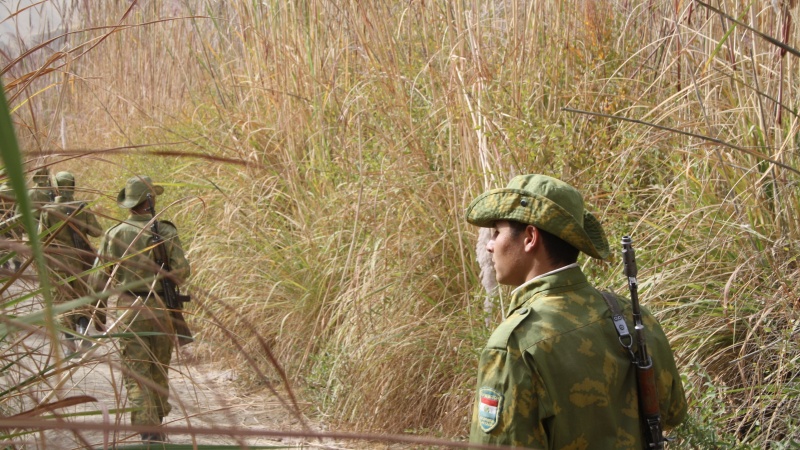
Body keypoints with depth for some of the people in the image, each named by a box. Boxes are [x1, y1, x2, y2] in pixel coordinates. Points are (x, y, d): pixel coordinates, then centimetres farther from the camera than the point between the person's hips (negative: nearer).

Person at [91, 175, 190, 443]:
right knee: (159, 371, 18)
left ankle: (149, 433, -12)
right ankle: (157, 428, 29)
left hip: (131, 310, -1)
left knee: (137, 374, 0)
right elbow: (181, 271, -7)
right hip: (163, 309, 1)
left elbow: (100, 277, -2)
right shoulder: (167, 232, -3)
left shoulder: (114, 234, -2)